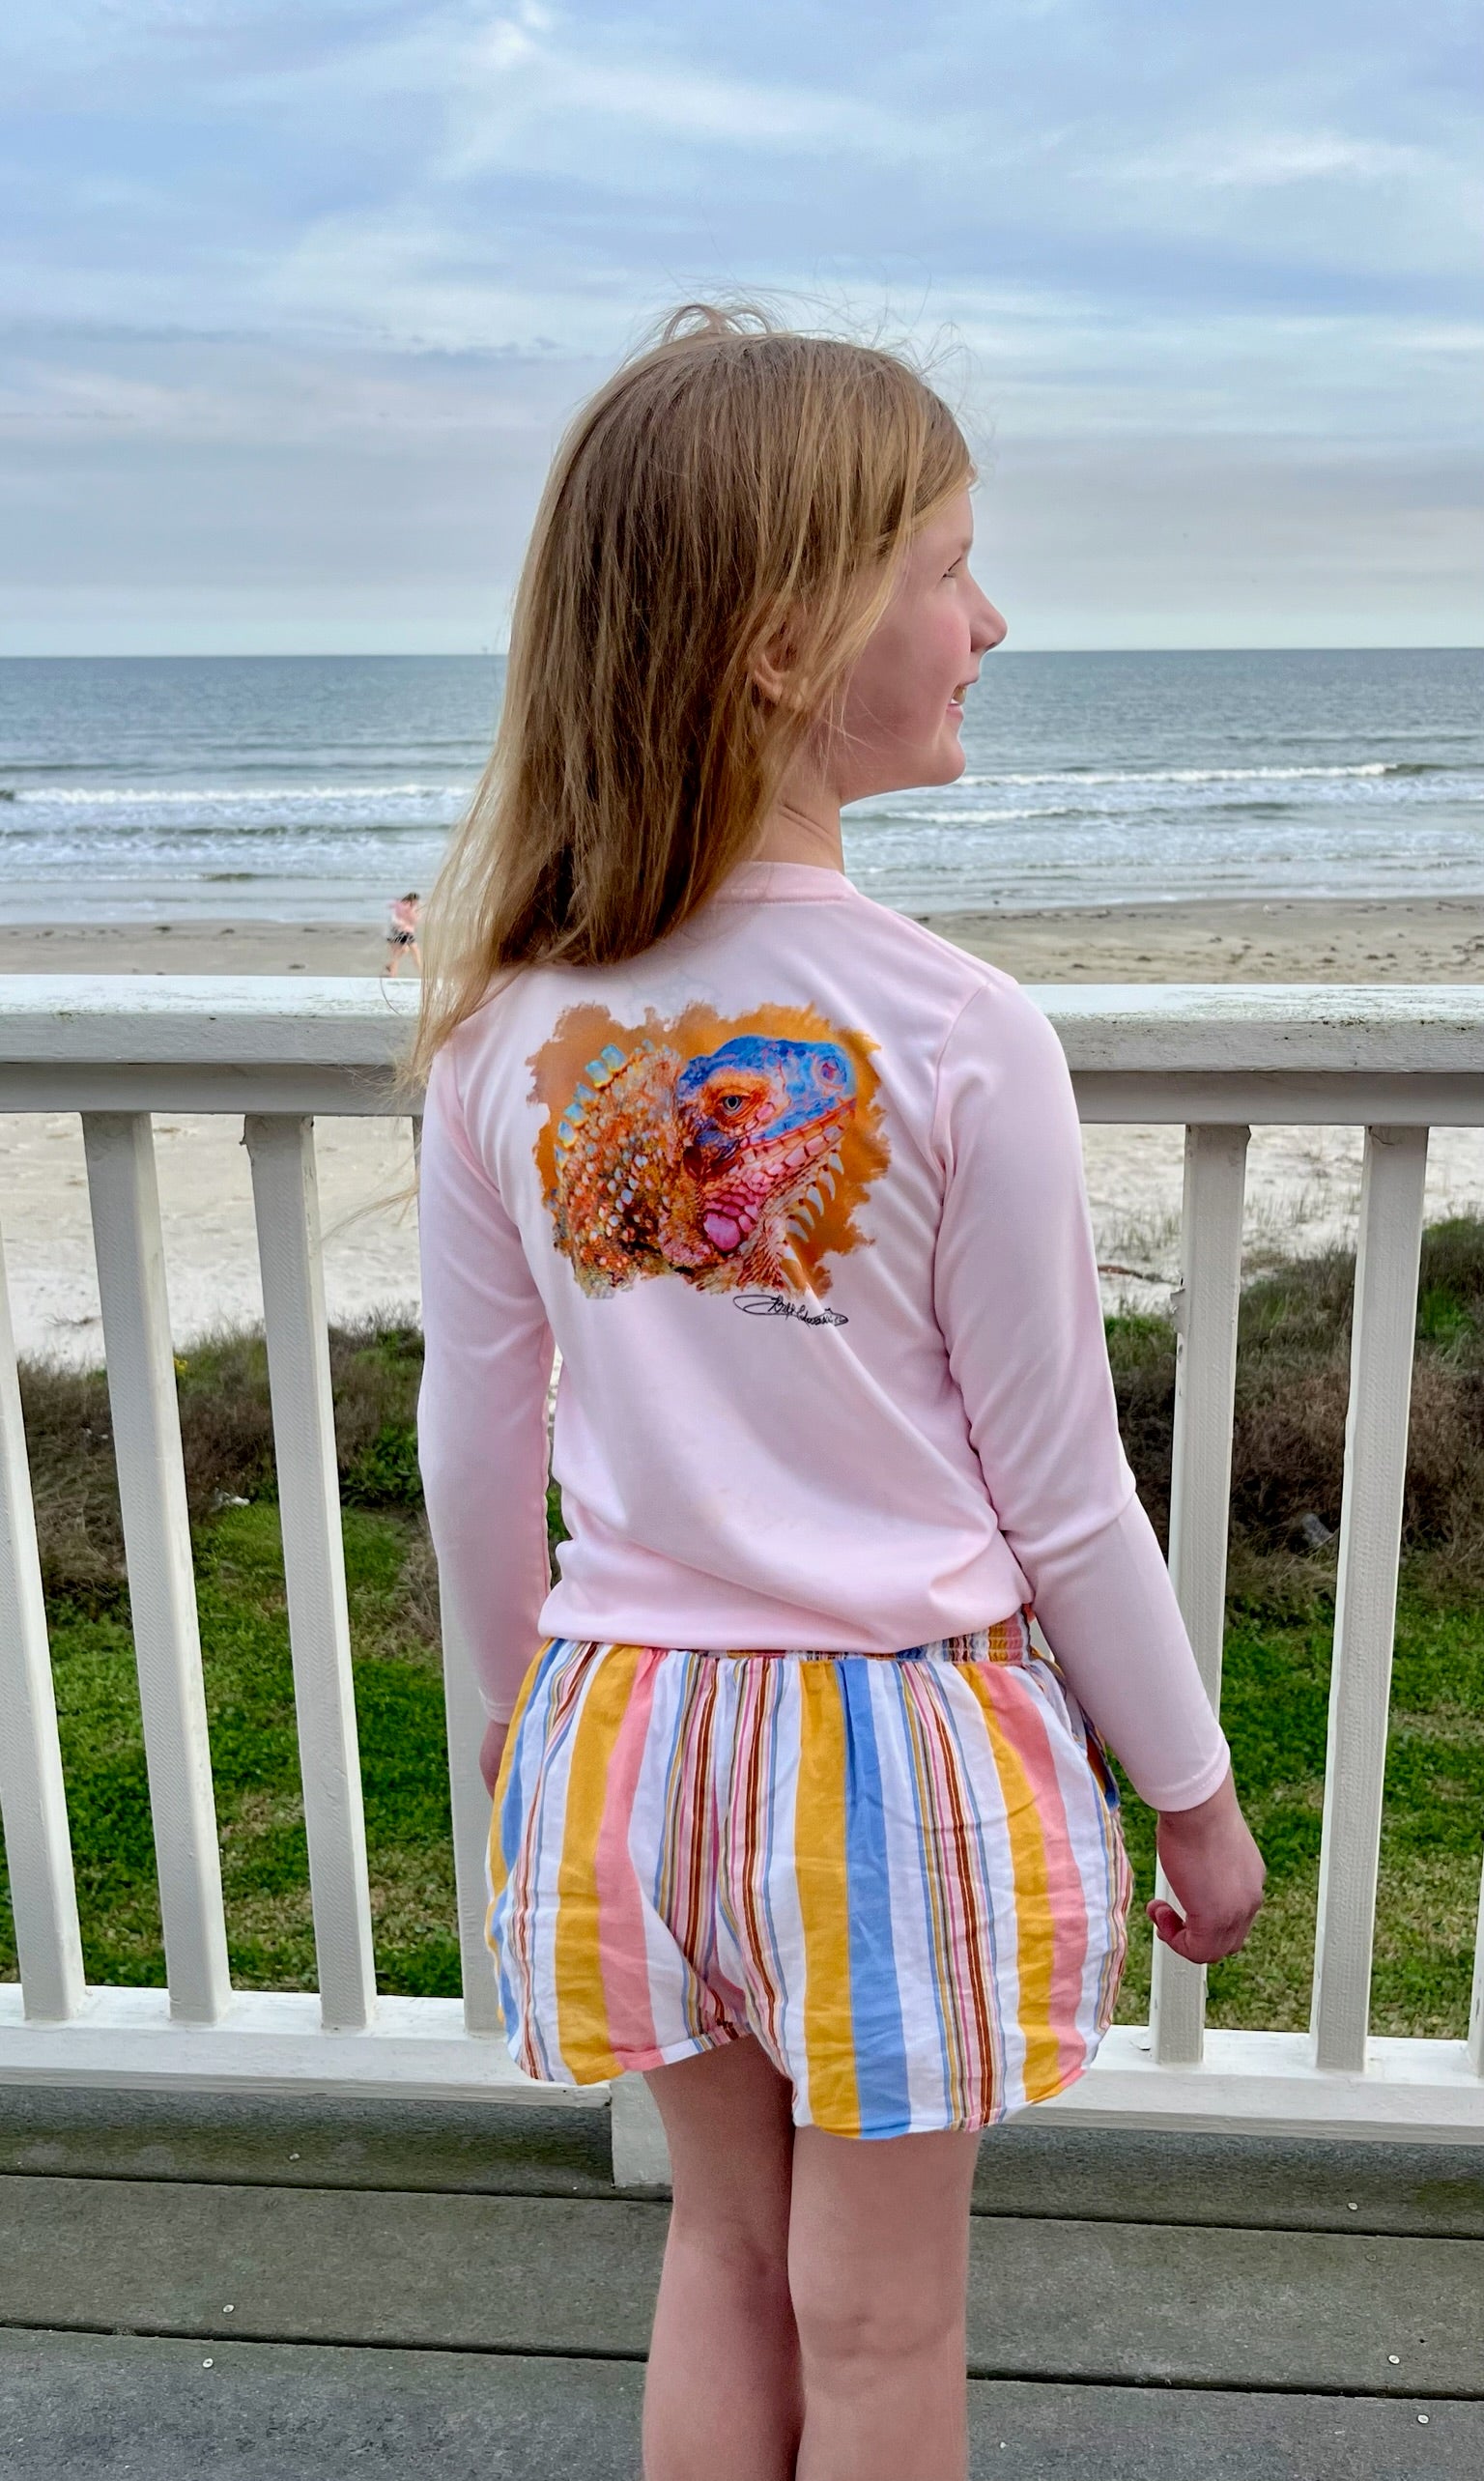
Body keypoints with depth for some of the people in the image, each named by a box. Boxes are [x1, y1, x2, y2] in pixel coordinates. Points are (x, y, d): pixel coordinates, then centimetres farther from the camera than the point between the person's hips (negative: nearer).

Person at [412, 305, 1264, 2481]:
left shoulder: (505, 1030, -8)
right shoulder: (954, 1036, -20)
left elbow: (478, 1454, 0)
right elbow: (1061, 1498, -12)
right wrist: (1195, 1791, 4)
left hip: (636, 1729, 4)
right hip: (906, 1743, -4)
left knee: (725, 2254, 26)